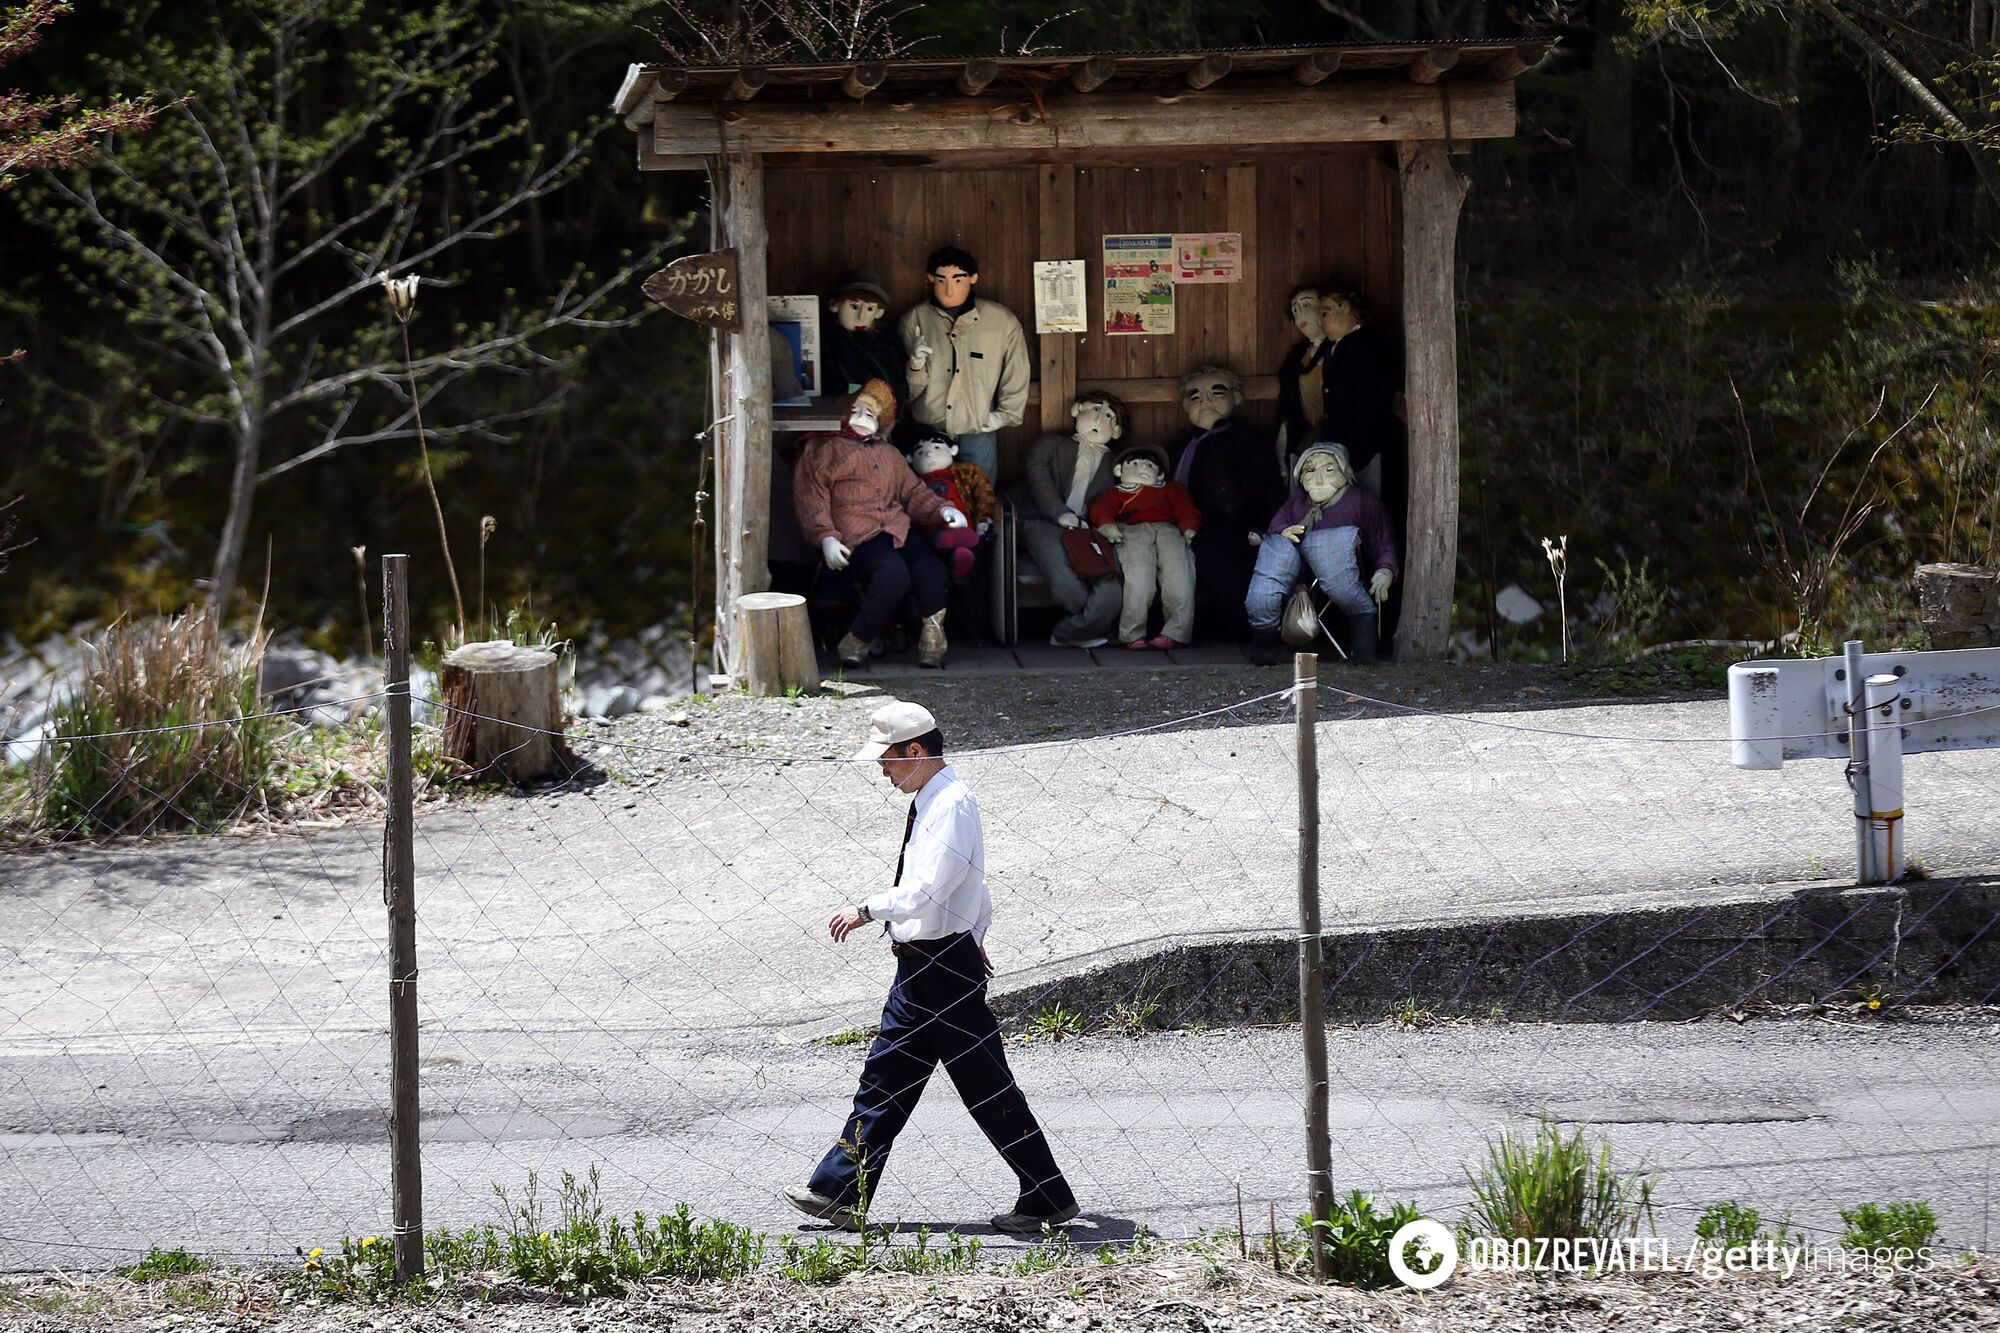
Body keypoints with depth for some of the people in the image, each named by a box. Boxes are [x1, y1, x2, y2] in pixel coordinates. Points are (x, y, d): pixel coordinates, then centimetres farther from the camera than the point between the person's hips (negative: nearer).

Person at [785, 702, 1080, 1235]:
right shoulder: (933, 801, 13)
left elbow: (926, 890, -25)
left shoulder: (951, 804, -17)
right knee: (885, 1078, 11)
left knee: (988, 1087, -4)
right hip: (919, 966, 10)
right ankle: (841, 1193, 15)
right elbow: (978, 893, 23)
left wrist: (866, 910, -17)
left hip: (945, 969, -10)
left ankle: (1048, 1198, 2)